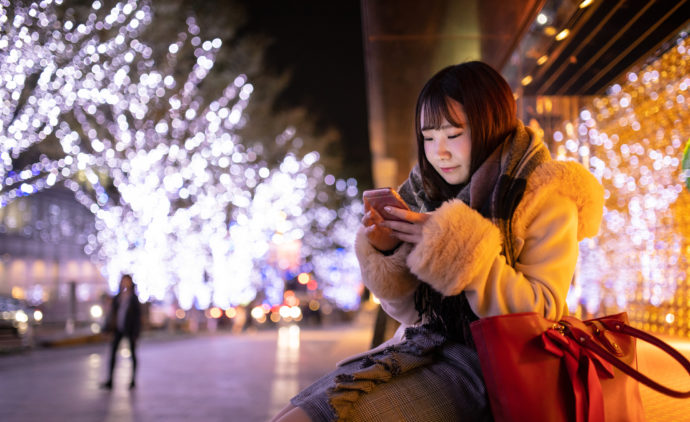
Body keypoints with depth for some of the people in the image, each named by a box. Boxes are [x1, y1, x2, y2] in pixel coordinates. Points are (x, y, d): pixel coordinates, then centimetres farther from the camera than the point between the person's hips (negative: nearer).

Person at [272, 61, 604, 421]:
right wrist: (388, 253, -7)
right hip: (423, 348, 6)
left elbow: (542, 312, -14)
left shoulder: (545, 196, -4)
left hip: (487, 367, -6)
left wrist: (456, 246, -21)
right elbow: (411, 312, 13)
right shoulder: (427, 192, 9)